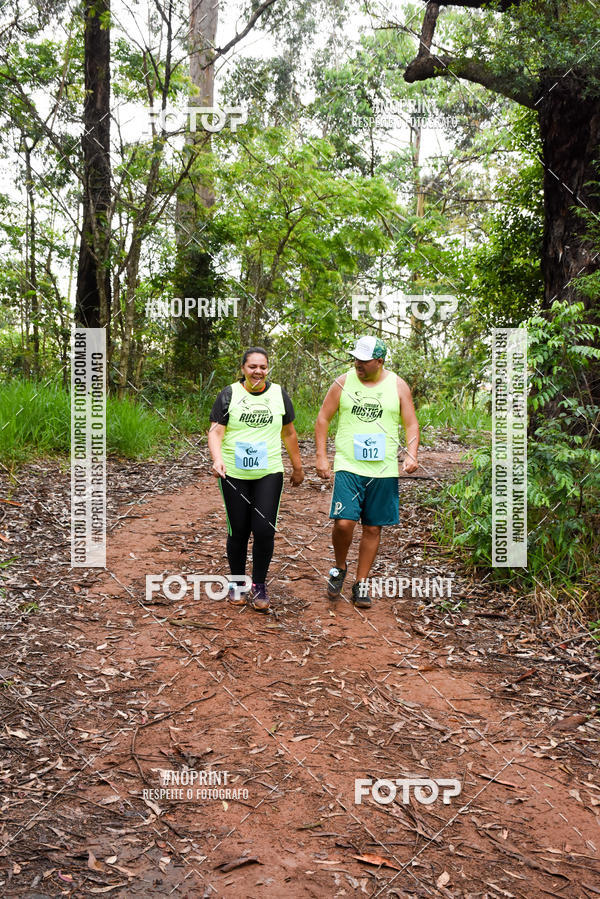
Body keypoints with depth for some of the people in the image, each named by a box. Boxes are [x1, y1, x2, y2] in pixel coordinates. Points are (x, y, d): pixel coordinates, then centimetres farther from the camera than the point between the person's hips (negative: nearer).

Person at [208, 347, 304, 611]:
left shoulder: (279, 394, 8)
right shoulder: (228, 395, 1)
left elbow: (289, 433, 16)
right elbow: (215, 432, -6)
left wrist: (297, 467, 19)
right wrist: (218, 459, -24)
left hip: (269, 474, 1)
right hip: (234, 475, -1)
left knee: (264, 530, -8)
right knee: (238, 532, 3)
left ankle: (259, 584, 10)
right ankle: (237, 582, 25)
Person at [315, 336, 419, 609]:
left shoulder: (398, 386, 3)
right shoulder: (343, 383, 1)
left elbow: (411, 424, 7)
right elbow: (322, 419, 6)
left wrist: (411, 454, -9)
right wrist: (321, 456, -2)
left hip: (384, 471, 1)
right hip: (348, 467, -1)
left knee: (373, 528, 6)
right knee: (343, 523, -13)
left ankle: (361, 583, 21)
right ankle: (340, 567, 16)